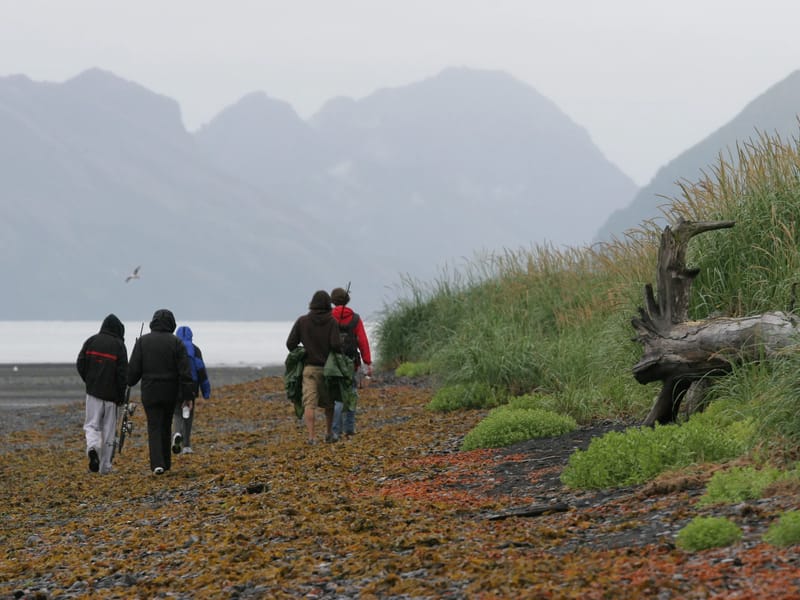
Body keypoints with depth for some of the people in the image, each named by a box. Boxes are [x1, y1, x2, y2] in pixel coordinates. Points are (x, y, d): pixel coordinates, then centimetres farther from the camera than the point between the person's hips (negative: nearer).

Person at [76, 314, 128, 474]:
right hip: (111, 393, -1)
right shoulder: (119, 345, -5)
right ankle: (105, 466, 9)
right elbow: (122, 373, -7)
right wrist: (121, 396, 1)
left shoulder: (91, 341, 2)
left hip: (93, 391, 1)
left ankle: (92, 447, -25)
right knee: (109, 429, 7)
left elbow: (80, 364, 1)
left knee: (91, 425, 6)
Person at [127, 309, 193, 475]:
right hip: (170, 392, 1)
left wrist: (130, 383, 18)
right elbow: (184, 371, -8)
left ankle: (157, 463, -18)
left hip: (150, 392, -1)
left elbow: (134, 368, -2)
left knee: (154, 427, -1)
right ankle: (165, 462, 22)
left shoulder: (142, 341, -3)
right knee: (166, 426, 16)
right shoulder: (176, 343, -4)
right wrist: (187, 395, -6)